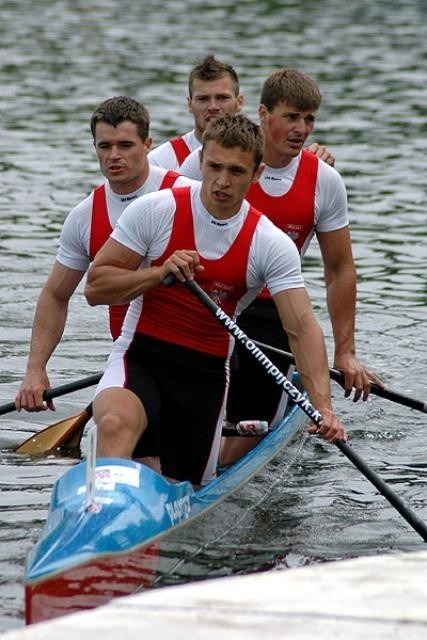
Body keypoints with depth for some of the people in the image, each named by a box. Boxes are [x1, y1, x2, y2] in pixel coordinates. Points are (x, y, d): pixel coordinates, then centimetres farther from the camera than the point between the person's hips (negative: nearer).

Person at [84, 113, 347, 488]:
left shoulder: (272, 245, -5)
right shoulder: (155, 211, -8)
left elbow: (302, 327, -13)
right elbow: (95, 288, -5)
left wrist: (323, 406, -27)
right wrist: (160, 273, -22)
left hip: (207, 374, 2)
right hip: (140, 358, -2)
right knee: (116, 424, -36)